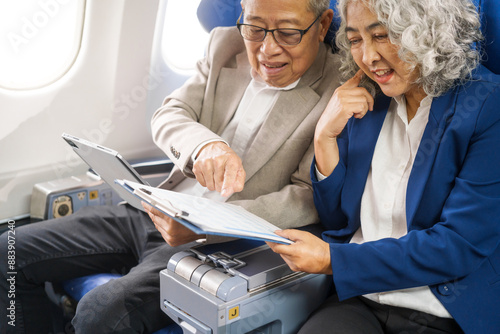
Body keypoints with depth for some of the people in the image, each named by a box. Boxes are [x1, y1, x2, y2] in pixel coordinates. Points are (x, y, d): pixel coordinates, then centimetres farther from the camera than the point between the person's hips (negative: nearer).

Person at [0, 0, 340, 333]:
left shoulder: (340, 89, -10)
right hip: (157, 212, 7)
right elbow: (168, 116, 0)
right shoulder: (226, 47, 6)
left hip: (219, 243, -6)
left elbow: (310, 198, -15)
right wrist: (204, 145, -26)